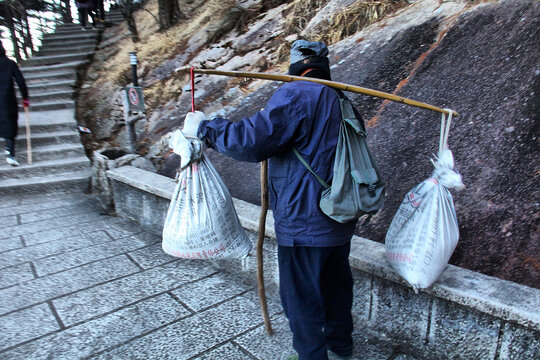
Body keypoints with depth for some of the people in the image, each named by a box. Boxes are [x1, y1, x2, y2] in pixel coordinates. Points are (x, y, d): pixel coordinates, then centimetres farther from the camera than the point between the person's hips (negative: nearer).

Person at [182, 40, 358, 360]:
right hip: (340, 218, 10)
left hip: (304, 223, -9)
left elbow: (252, 141, -25)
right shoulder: (339, 101, 13)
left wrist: (205, 127, -11)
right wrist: (272, 119, 25)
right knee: (337, 283, 25)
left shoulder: (296, 94, -17)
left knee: (301, 297, 9)